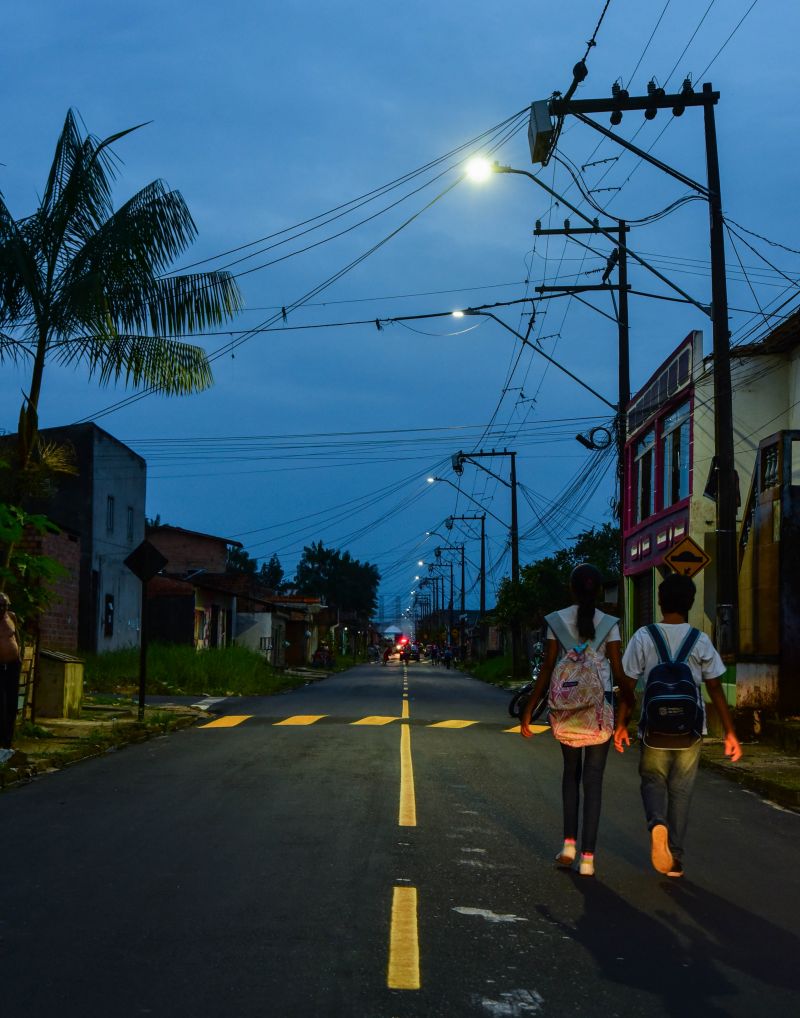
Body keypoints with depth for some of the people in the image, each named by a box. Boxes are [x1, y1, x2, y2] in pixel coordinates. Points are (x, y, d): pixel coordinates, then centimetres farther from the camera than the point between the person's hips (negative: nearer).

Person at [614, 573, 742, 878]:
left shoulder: (643, 637, -6)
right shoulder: (700, 641, -3)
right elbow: (715, 690, -3)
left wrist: (621, 724, 6)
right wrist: (730, 733, 3)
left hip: (654, 729, -1)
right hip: (690, 730, 1)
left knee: (653, 781, 18)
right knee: (681, 791, 13)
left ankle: (657, 823, -13)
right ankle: (675, 860, 16)